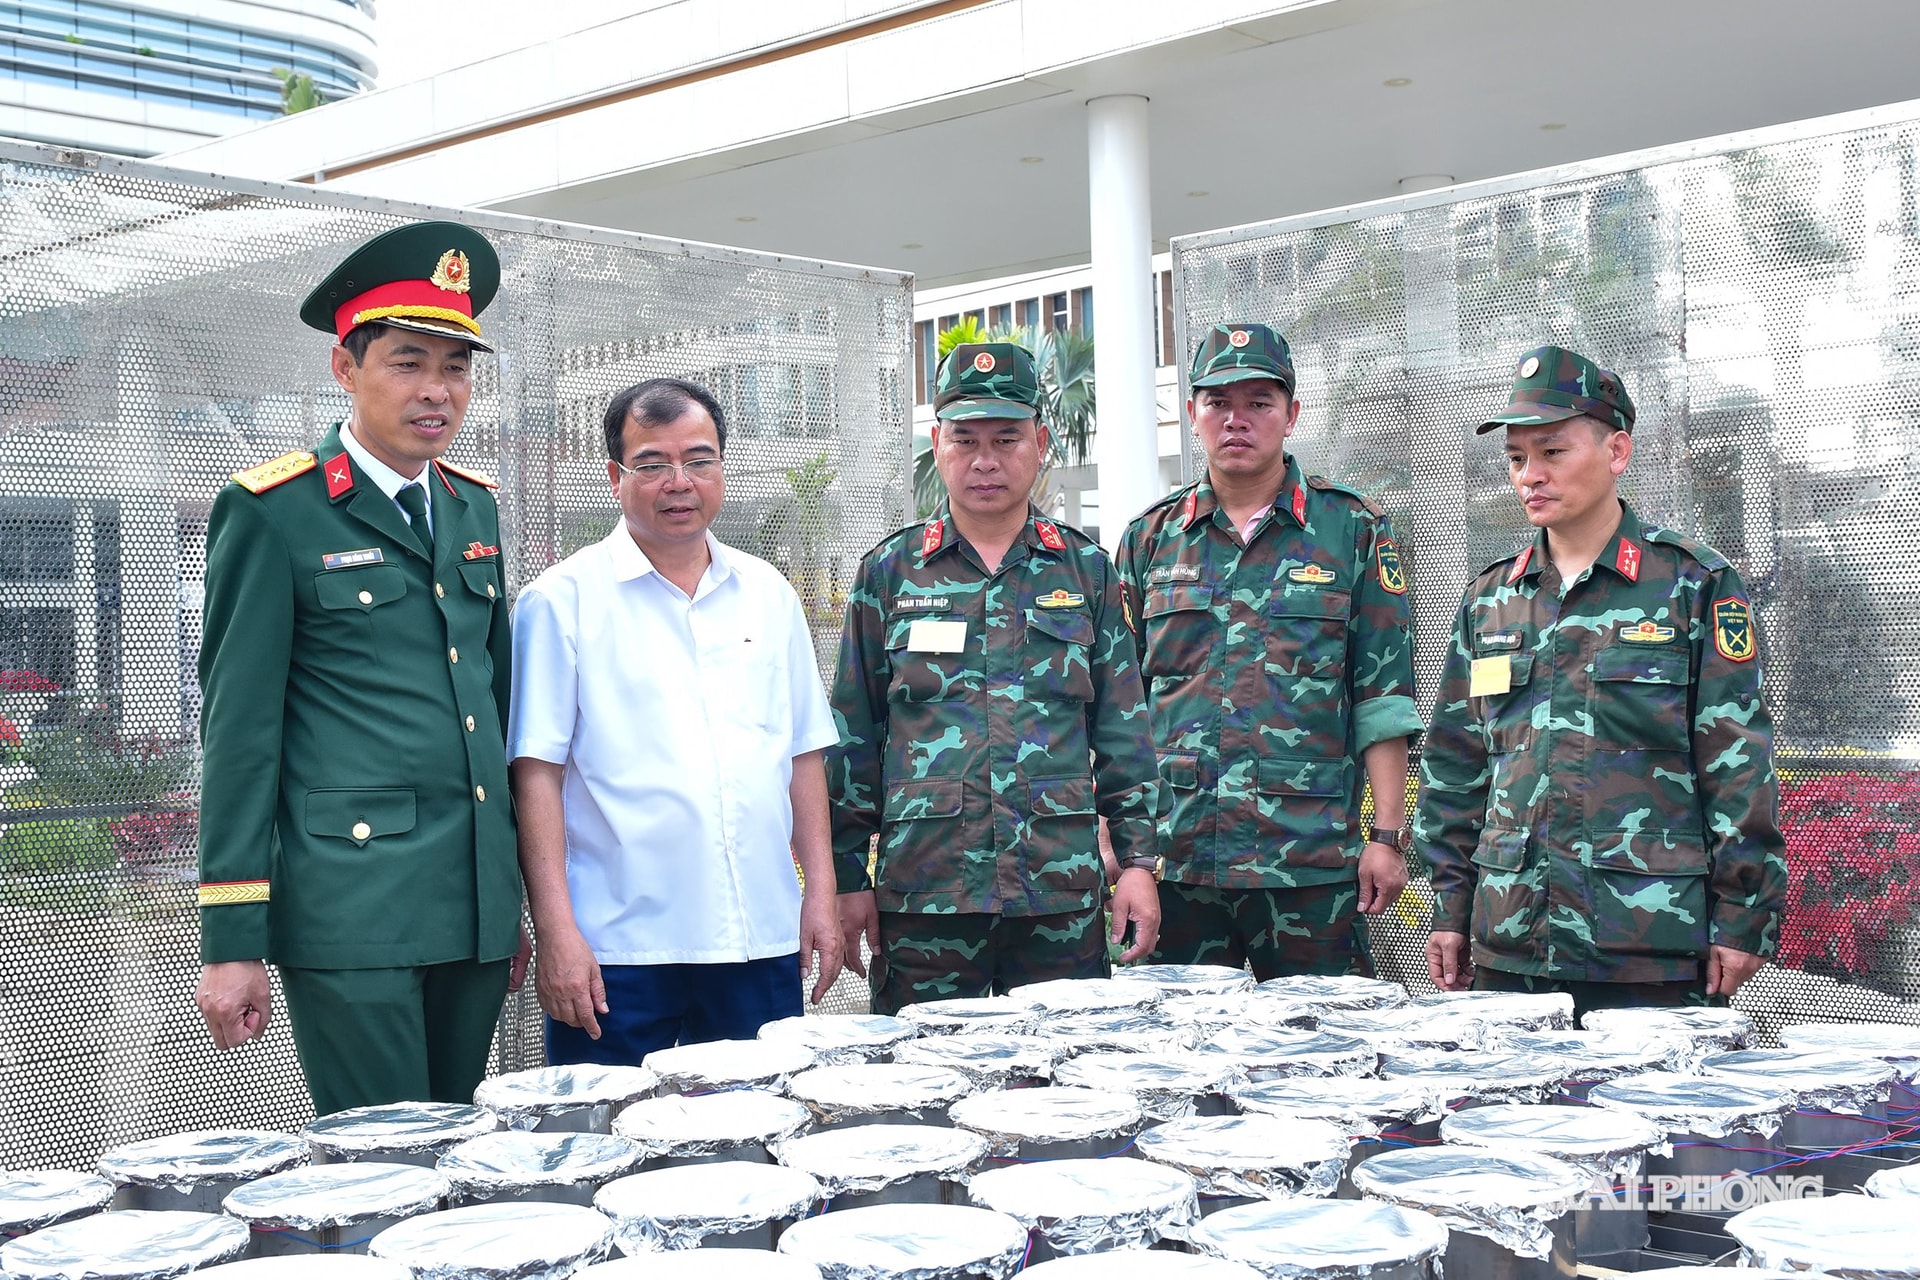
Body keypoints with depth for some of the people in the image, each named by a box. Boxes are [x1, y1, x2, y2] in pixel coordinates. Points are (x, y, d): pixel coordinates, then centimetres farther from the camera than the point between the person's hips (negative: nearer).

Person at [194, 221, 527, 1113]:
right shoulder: (274, 513, -4)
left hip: (473, 909, 6)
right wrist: (231, 940, -9)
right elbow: (237, 727, -6)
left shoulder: (474, 508, 15)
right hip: (350, 910, -6)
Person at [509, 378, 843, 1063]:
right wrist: (556, 932, -12)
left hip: (762, 943, 4)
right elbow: (537, 771, -6)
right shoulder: (563, 600, -2)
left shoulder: (768, 593, 12)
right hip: (618, 952, -4)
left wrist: (820, 895, 9)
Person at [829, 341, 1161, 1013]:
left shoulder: (1086, 568, 9)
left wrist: (1138, 859, 4)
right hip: (923, 894, -1)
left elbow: (1123, 728, 10)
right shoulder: (889, 571, 6)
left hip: (1062, 890, 1)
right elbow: (853, 735, 7)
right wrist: (848, 877, 3)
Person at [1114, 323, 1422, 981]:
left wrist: (1386, 835, -5)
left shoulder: (1353, 530, 5)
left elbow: (1383, 697, 1)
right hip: (1173, 856, 2)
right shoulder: (1151, 537, 11)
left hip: (1311, 857, -2)